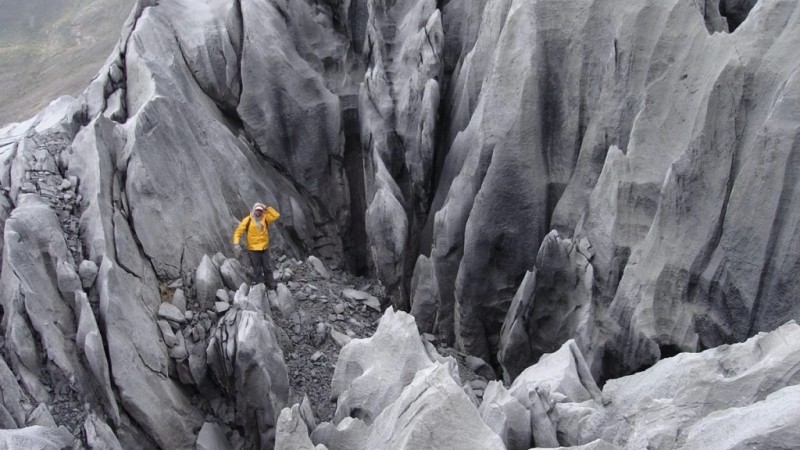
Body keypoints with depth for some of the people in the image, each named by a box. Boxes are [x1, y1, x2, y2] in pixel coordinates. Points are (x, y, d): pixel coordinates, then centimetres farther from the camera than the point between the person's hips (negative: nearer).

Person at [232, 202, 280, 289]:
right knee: (257, 270, 4)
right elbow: (238, 231, -10)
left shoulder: (264, 218, 2)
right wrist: (236, 243, -23)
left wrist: (267, 208, -8)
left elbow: (276, 216, -6)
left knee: (268, 268, 11)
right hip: (253, 250, -3)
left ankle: (271, 284, 21)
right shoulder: (247, 220, -8)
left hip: (264, 248, 3)